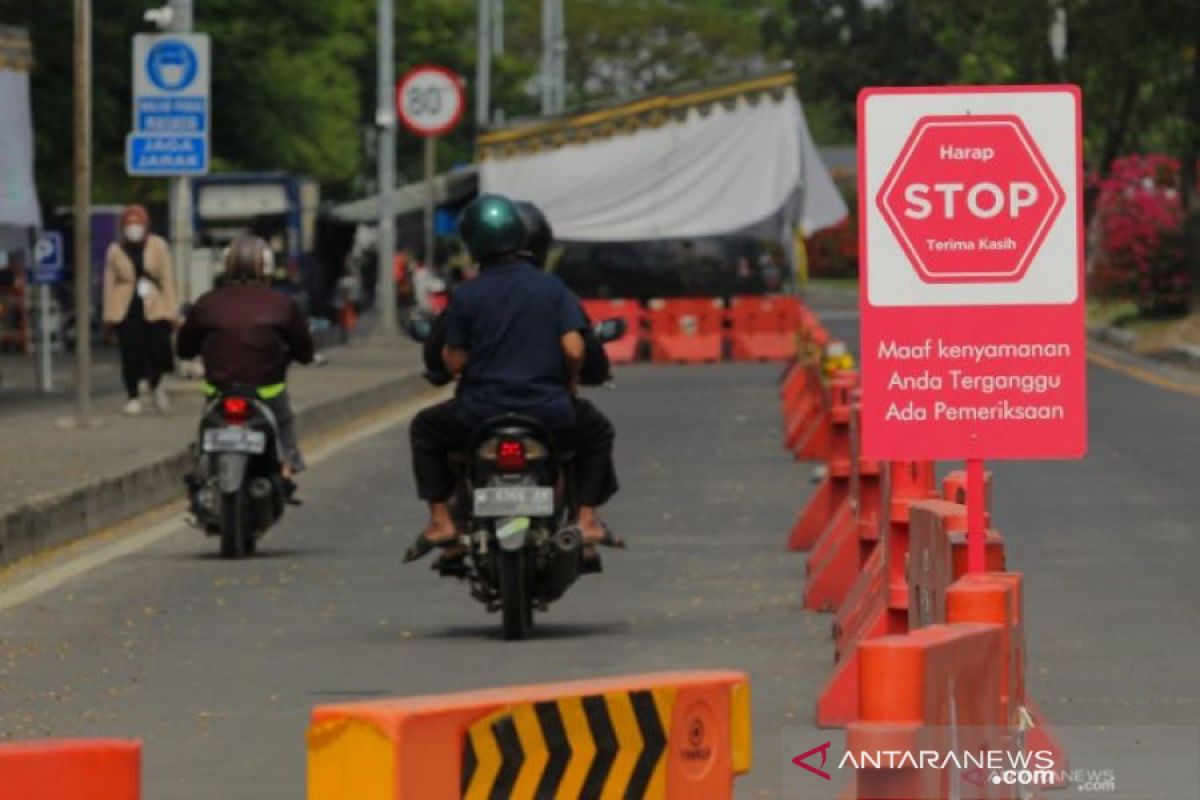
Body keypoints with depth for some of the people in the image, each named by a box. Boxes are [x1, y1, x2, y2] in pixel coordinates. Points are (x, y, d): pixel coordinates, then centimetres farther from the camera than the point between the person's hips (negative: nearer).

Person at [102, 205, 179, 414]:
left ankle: (156, 383, 21)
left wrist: (172, 310, -2)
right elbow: (109, 283, 6)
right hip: (126, 309, 0)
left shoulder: (158, 246, 6)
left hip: (153, 308, 0)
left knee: (158, 348, -9)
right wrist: (109, 315, 2)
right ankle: (132, 398, 9)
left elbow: (167, 279, 3)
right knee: (130, 356, -2)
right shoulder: (115, 251, 6)